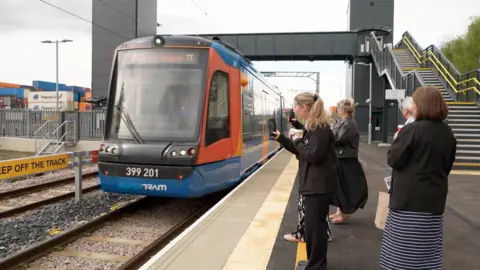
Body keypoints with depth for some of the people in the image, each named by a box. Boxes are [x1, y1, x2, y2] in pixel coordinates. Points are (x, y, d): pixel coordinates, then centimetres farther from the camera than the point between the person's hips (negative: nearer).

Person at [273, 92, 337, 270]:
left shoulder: (320, 128, -18)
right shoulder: (312, 127, 15)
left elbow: (314, 155, -26)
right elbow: (302, 152, 18)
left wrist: (298, 141, -12)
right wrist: (281, 138, 12)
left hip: (319, 186, -11)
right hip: (312, 184, 11)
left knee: (314, 226, -2)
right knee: (314, 224, 19)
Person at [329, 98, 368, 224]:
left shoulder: (349, 124, -18)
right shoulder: (343, 122, 11)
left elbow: (337, 139, -23)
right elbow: (336, 138, 11)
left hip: (346, 160, -9)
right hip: (340, 158, 9)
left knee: (344, 186, 1)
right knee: (339, 186, 15)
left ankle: (344, 214, 13)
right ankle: (340, 211, 26)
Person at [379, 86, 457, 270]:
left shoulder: (412, 129, -16)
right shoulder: (448, 133, 6)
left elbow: (394, 160, -11)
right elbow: (448, 165, 16)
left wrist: (397, 141, 5)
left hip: (409, 196, -6)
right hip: (435, 197, 7)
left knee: (403, 249, 4)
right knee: (428, 249, 12)